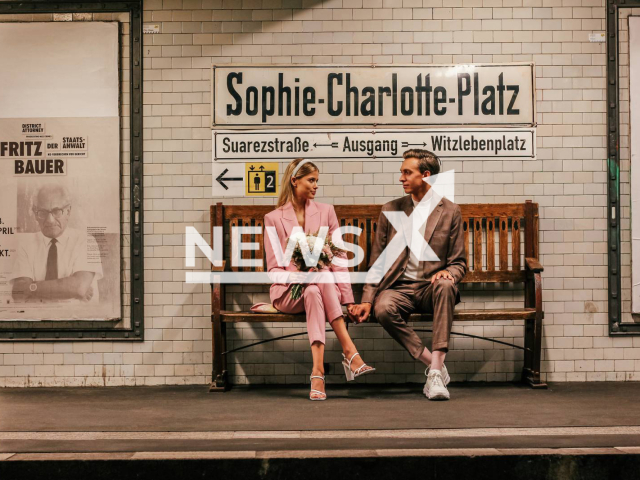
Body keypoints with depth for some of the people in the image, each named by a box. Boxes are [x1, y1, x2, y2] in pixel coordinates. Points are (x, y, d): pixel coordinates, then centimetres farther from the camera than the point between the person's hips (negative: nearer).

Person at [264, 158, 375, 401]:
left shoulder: (325, 211, 11)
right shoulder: (273, 218, 6)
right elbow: (273, 268, 2)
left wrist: (348, 298, -6)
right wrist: (298, 277, -20)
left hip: (322, 287, 1)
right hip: (288, 292, -1)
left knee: (314, 294, -36)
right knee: (314, 290, -36)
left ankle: (318, 371, -46)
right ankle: (350, 352, -44)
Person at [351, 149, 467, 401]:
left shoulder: (450, 211, 6)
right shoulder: (390, 210, 11)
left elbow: (459, 263, 8)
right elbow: (377, 262, 10)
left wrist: (447, 272, -17)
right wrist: (367, 299, -1)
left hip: (431, 287, -1)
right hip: (399, 287, 1)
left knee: (445, 286, -37)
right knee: (383, 309, -33)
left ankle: (435, 369, -38)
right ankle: (433, 364, -22)